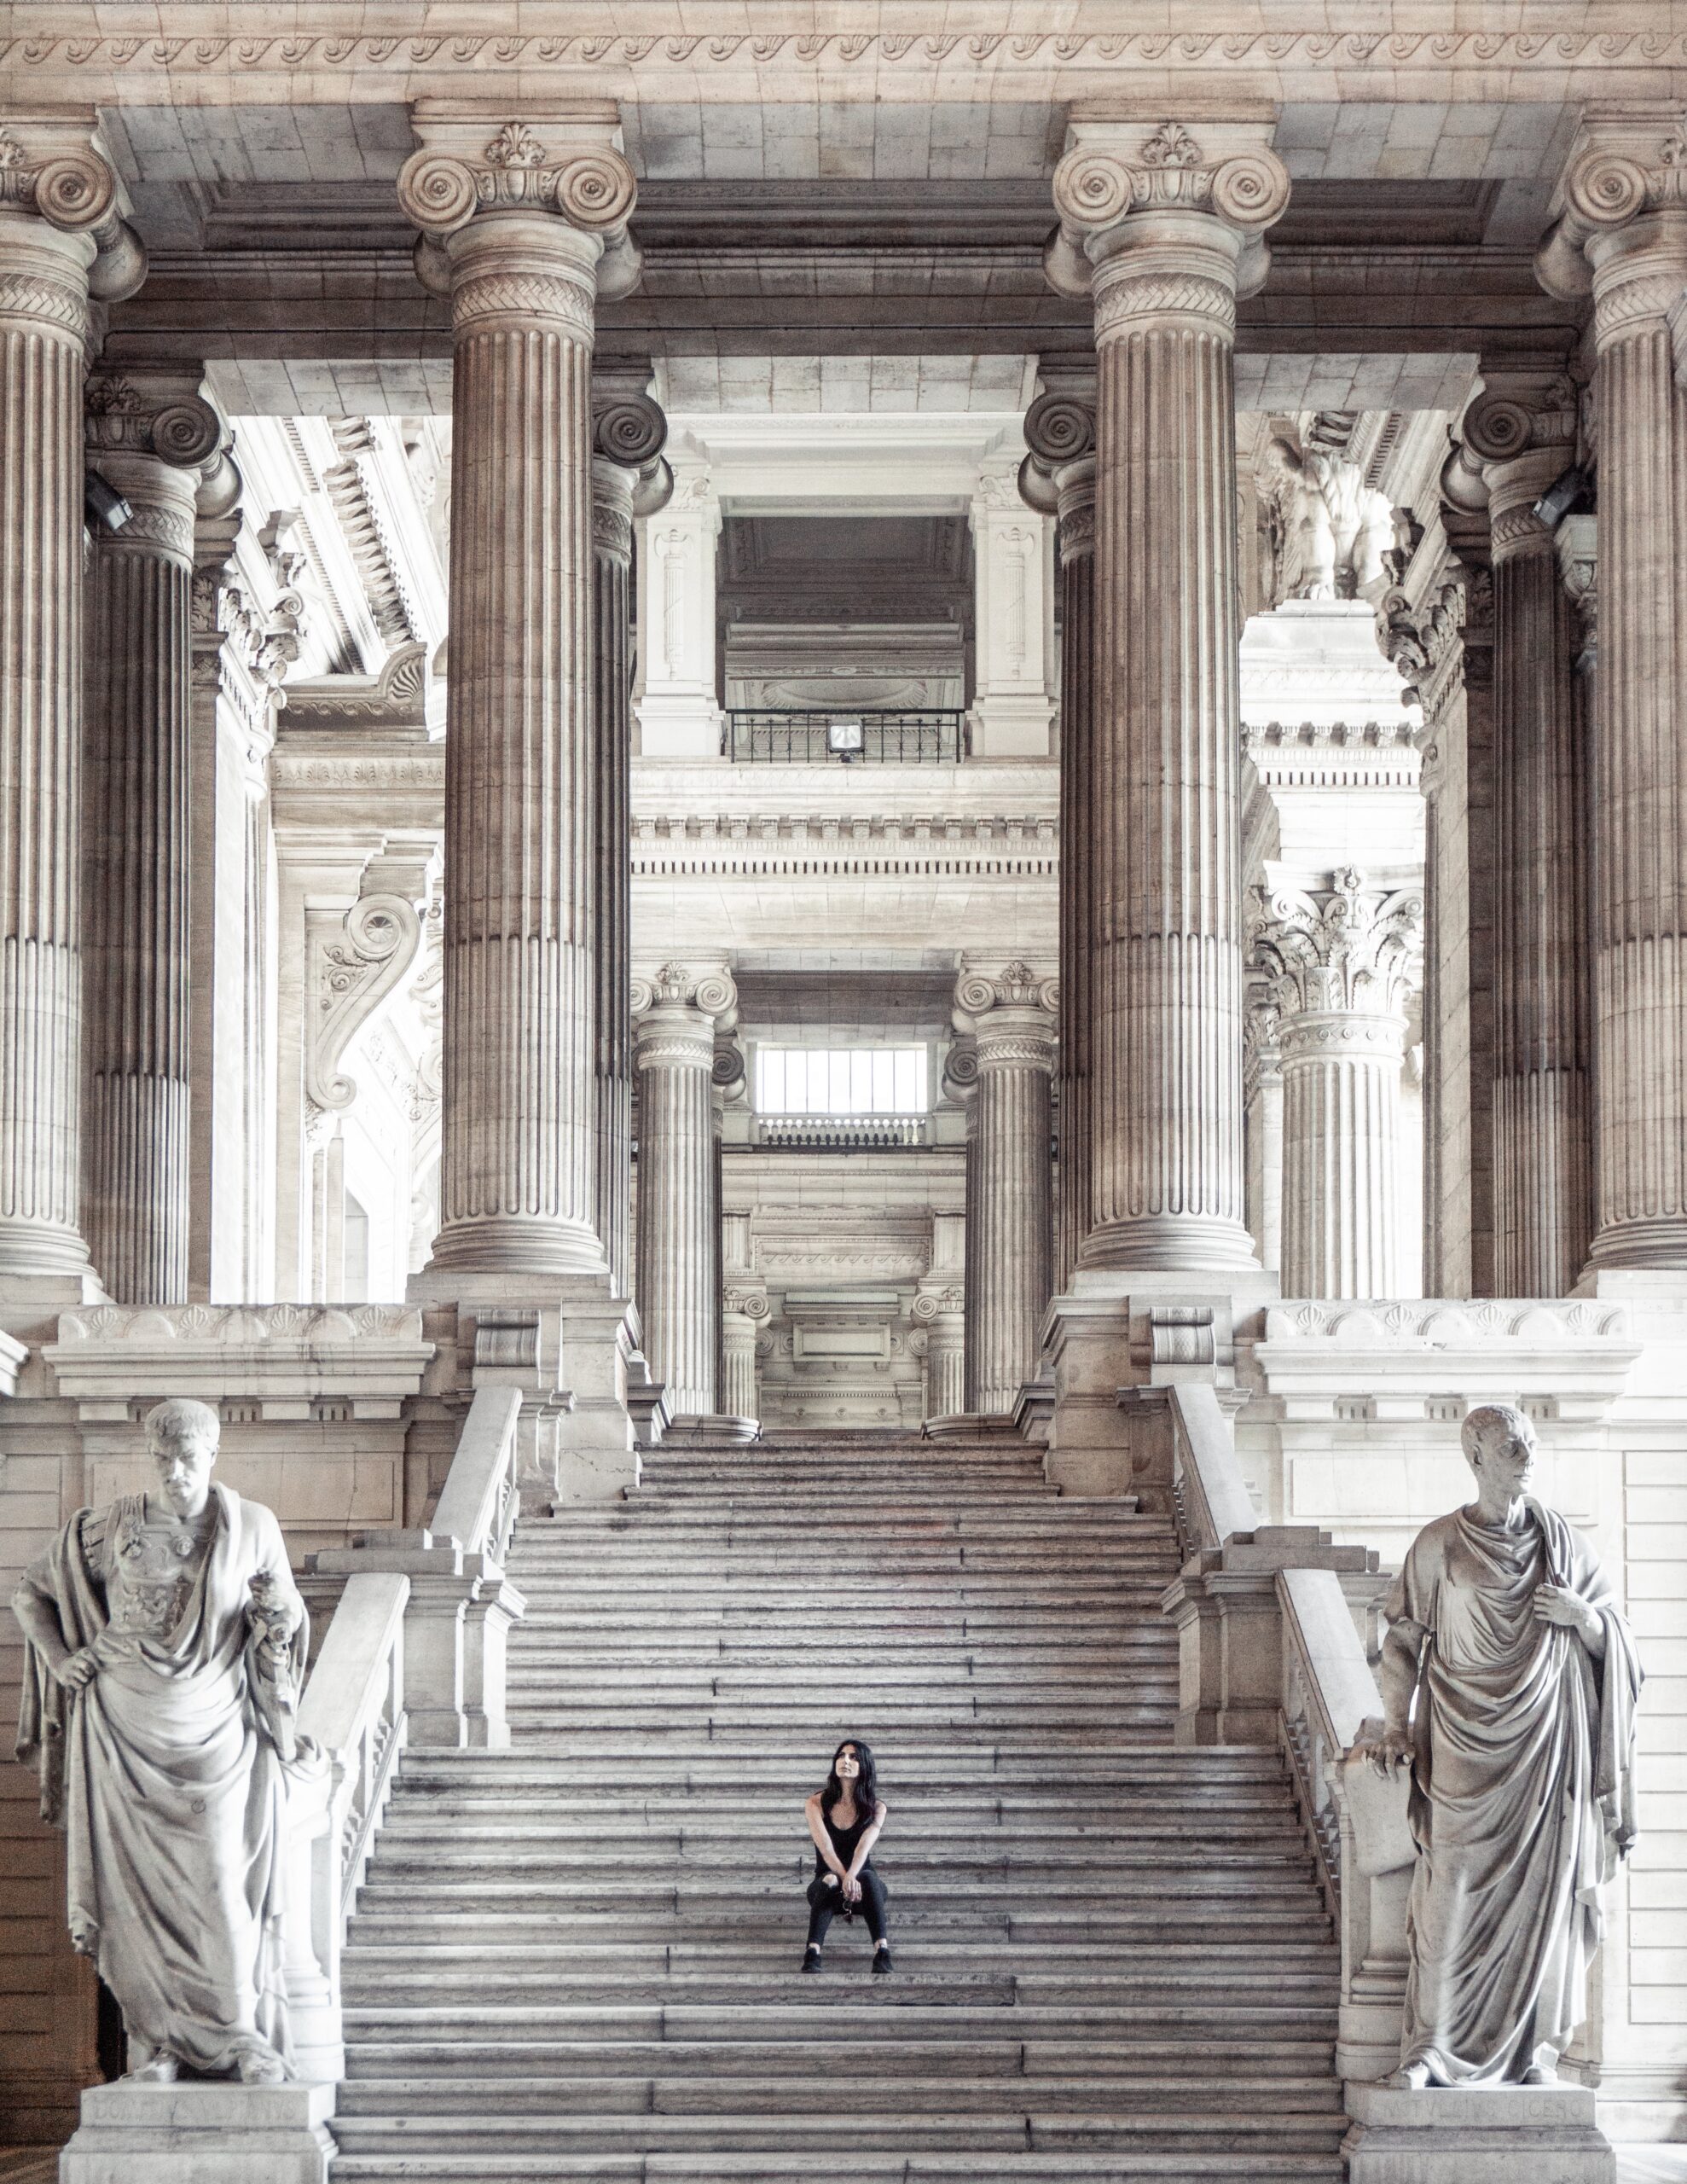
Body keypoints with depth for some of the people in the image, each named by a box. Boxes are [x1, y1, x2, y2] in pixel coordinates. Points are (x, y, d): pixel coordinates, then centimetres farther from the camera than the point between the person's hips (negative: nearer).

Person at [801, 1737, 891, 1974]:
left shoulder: (876, 1807, 0)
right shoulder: (817, 1803, -1)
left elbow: (865, 1844, -19)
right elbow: (825, 1846, -17)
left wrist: (851, 1877, -39)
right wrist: (844, 1877, -36)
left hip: (862, 1884, 0)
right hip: (827, 1885, 0)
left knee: (868, 1877, -35)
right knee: (829, 1882, -36)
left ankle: (882, 1955, -53)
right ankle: (812, 1957, -55)